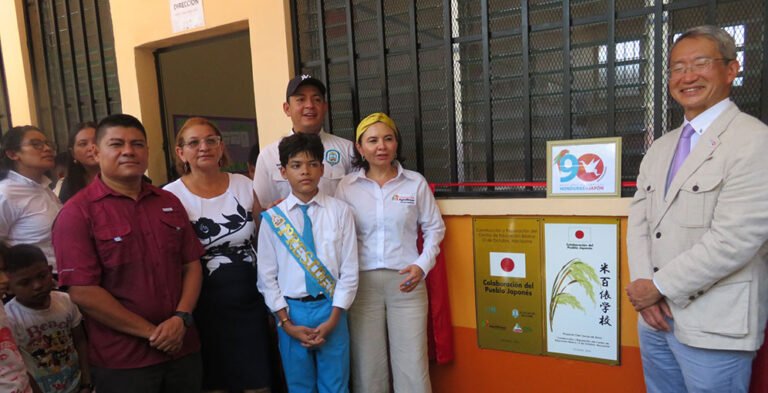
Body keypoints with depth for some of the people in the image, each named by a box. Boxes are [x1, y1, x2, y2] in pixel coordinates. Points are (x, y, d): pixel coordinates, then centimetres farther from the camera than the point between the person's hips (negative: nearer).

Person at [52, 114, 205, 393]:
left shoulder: (169, 202, 8)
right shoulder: (78, 212, -8)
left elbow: (192, 264, 7)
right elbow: (83, 292, -13)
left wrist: (181, 318, -8)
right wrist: (152, 333, -12)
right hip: (121, 362, -4)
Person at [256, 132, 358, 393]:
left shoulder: (340, 211, -5)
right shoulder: (272, 218, -3)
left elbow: (350, 270, -5)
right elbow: (266, 276, 0)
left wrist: (333, 319, -8)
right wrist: (286, 322, -5)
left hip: (330, 308, 0)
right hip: (291, 311, 1)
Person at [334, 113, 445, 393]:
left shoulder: (416, 182, 1)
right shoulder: (346, 186, 1)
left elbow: (434, 228, 7)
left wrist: (422, 265, -6)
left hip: (405, 280, 0)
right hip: (362, 282, 1)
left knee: (412, 363, 4)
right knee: (367, 363, 11)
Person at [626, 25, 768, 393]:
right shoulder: (660, 147, 11)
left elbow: (733, 239, -19)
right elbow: (638, 220, 7)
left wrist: (658, 286, -13)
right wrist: (643, 285, -8)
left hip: (714, 325, -6)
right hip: (656, 317, 6)